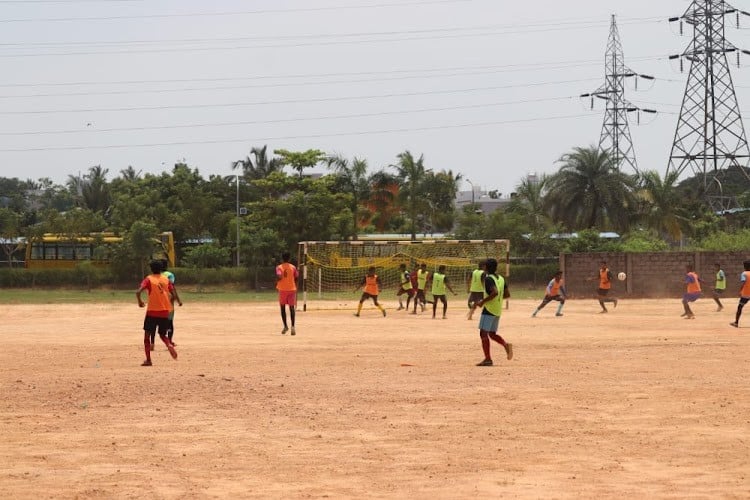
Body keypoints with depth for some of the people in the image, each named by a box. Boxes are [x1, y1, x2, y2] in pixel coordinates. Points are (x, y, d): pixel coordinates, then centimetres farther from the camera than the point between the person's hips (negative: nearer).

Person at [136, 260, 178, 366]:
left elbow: (138, 292, -16)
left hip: (152, 312, -4)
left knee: (147, 335, 8)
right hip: (165, 312, 4)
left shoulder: (149, 279, -3)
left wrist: (140, 301, 2)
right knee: (162, 334, 18)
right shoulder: (166, 279, 8)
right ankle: (169, 345, -15)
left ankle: (148, 360, 1)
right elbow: (173, 294, 6)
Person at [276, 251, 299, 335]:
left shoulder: (279, 267, -4)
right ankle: (292, 326, -17)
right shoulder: (293, 267, 2)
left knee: (283, 308, 14)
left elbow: (279, 277, -20)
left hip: (282, 289, -1)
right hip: (292, 289, 1)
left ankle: (285, 326, 13)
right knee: (291, 308, -1)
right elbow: (296, 278, 4)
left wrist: (277, 281, 1)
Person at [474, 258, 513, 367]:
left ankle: (488, 359, -11)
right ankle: (506, 344, -8)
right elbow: (507, 294, 14)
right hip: (498, 311, 9)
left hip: (489, 310, -9)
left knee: (483, 333, -6)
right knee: (492, 334, 17)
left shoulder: (488, 278, -13)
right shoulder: (501, 279, 12)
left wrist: (483, 301, -20)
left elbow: (495, 292, -28)